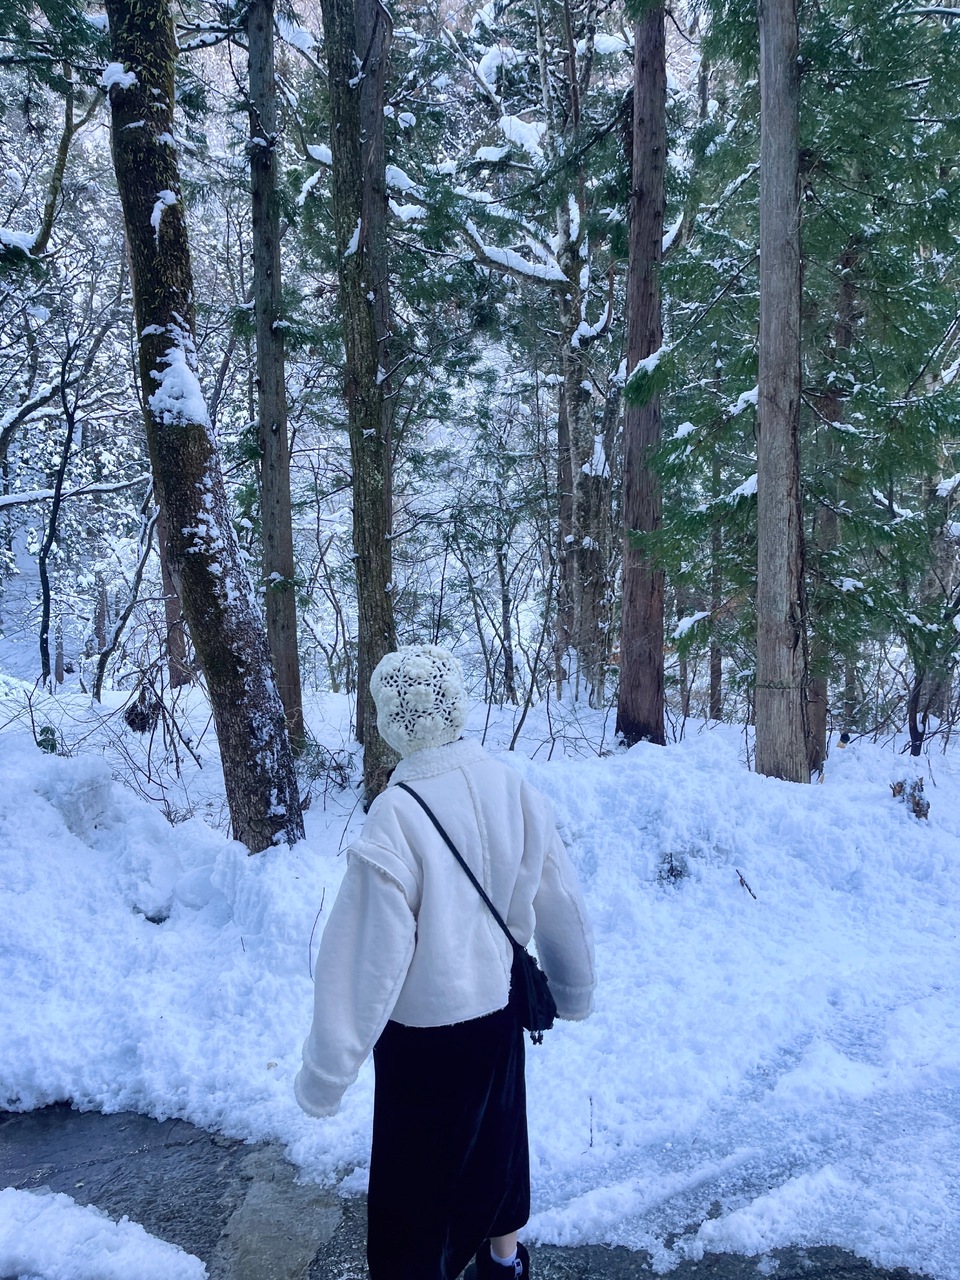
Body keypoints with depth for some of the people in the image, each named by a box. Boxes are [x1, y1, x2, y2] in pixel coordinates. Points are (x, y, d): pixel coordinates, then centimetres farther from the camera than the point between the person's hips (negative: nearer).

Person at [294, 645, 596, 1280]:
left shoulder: (397, 816, -28)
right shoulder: (512, 788, -12)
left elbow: (368, 956, -25)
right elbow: (561, 902, -1)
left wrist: (324, 1074, -13)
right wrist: (575, 989, 16)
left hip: (424, 1029, -6)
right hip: (498, 1006, 6)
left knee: (414, 1173, 15)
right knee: (497, 1132, 28)